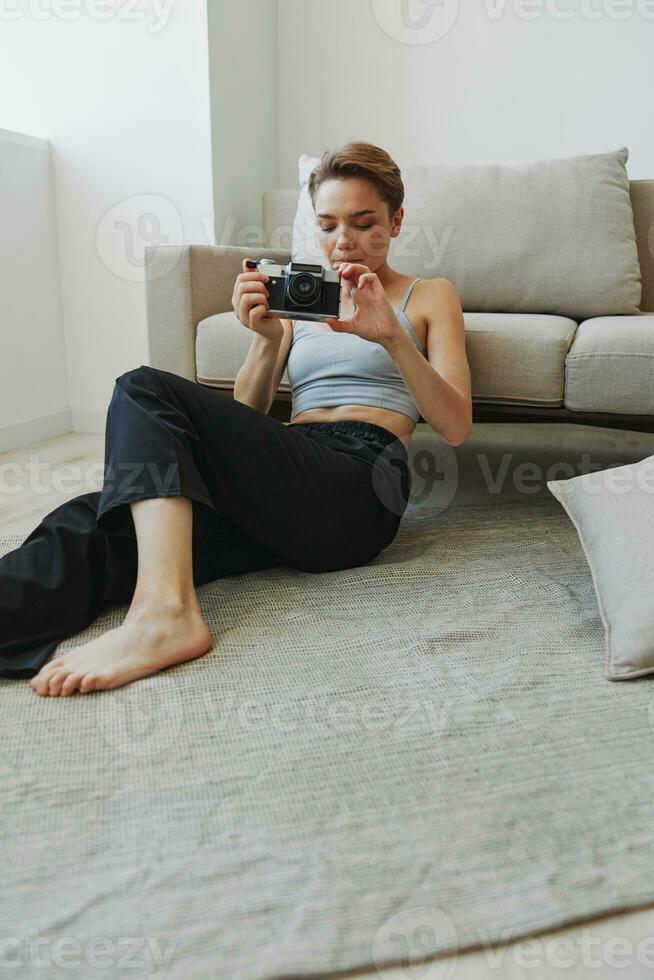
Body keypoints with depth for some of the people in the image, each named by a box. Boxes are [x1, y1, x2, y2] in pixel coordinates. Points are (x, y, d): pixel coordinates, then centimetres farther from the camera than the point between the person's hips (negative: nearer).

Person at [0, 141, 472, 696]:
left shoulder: (430, 296, 18)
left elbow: (455, 426, 3)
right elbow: (245, 419, 17)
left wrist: (391, 335, -12)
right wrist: (267, 339, -2)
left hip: (358, 488, -4)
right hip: (282, 487, 4)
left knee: (144, 392, -22)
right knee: (92, 523, -23)